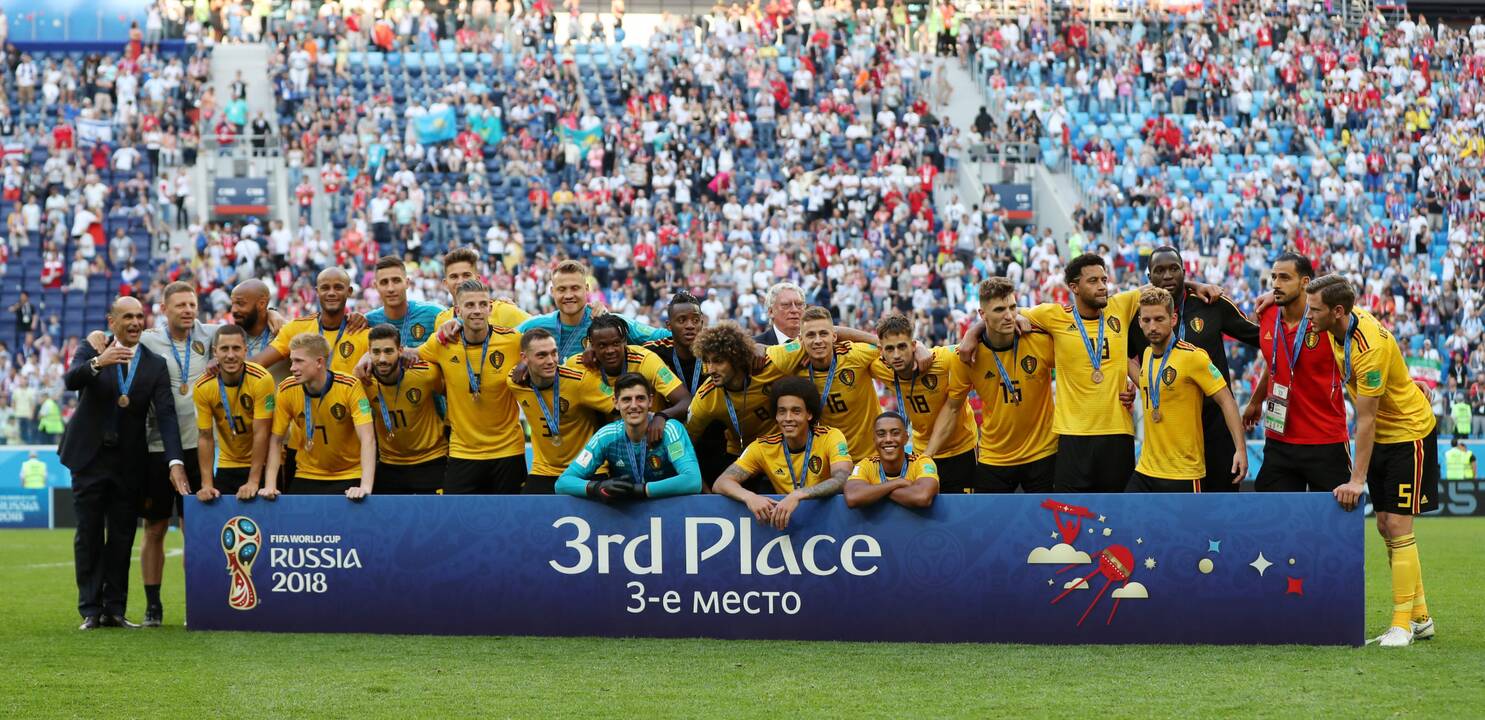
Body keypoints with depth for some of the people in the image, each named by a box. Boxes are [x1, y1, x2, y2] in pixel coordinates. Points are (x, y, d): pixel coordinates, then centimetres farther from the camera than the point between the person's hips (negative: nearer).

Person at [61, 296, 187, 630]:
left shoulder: (155, 365, 1)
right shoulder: (90, 352, -1)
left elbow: (166, 414, -8)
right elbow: (70, 380, -22)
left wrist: (176, 462, -21)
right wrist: (97, 363, -44)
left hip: (129, 462, 2)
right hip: (90, 457, -2)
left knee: (122, 537, 4)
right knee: (89, 535, 1)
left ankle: (114, 609, 10)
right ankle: (90, 610, 4)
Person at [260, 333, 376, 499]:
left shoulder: (350, 387, -19)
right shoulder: (287, 391, -10)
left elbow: (367, 439, -24)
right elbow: (276, 441, -3)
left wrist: (365, 486, -35)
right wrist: (270, 486, -14)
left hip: (349, 478, -2)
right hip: (306, 478, 3)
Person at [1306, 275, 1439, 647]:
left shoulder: (1371, 348, -31)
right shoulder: (1338, 326, -7)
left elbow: (1366, 420, -28)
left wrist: (1357, 480, -26)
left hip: (1410, 432, -9)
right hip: (1382, 434, 9)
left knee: (1398, 527, -11)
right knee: (1385, 526, 7)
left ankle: (1403, 623, -7)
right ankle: (1420, 616, 14)